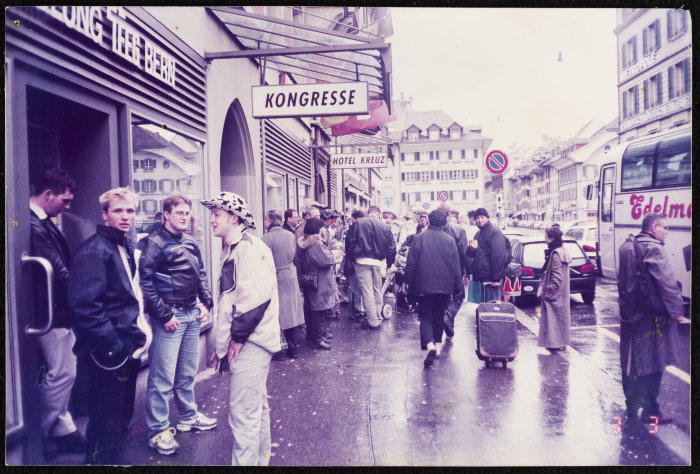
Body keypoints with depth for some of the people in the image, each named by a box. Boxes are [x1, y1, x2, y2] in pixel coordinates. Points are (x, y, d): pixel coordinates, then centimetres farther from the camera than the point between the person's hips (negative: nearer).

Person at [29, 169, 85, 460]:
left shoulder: (44, 223, 10)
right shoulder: (34, 227, -22)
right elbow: (58, 274, -22)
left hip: (58, 311, 10)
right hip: (51, 313, -10)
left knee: (61, 373, 16)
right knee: (61, 374, 1)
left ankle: (63, 429, 29)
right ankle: (39, 436, 19)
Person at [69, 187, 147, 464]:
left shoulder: (127, 247, 12)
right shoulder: (94, 249, -15)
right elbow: (84, 304, -24)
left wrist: (135, 334, 16)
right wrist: (111, 344, -22)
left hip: (127, 345, 9)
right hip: (107, 352, -9)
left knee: (123, 415, 20)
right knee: (107, 422, 2)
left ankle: (115, 458, 37)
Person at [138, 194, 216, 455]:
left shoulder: (190, 243, 12)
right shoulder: (153, 243, -11)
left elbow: (201, 275, 20)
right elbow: (145, 283, -16)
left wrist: (205, 303, 9)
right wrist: (164, 315, -17)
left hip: (192, 316, 7)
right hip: (170, 318, -7)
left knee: (188, 372, 19)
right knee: (163, 377, -2)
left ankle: (187, 416, 35)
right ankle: (158, 431, 10)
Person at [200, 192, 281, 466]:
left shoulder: (249, 247, -16)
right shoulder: (232, 248, 15)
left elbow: (257, 296, -25)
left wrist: (238, 336, -18)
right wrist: (225, 340, 18)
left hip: (250, 342, -10)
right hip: (244, 341, 10)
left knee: (243, 412, -6)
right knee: (256, 405, 21)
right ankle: (261, 456, 36)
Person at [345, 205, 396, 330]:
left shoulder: (358, 224, 1)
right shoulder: (384, 226, 6)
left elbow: (349, 242, -2)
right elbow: (391, 247, 7)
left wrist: (352, 258, 9)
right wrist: (389, 263, 18)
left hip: (362, 261, -3)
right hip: (377, 262, 3)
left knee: (367, 291, -1)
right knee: (377, 291, 15)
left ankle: (373, 322, 1)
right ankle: (378, 319, 21)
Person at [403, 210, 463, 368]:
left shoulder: (419, 238, -6)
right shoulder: (450, 240, 1)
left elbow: (411, 263, -5)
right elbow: (456, 266, 4)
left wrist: (409, 282, 6)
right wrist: (458, 288, 9)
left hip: (424, 285, -2)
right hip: (445, 286, 2)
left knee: (426, 317, 1)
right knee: (439, 316, 17)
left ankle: (430, 345, -19)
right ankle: (436, 344, 24)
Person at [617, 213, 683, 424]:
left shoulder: (626, 247, 11)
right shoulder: (655, 249, -15)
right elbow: (667, 284, -20)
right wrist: (677, 310, -16)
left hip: (630, 313, 8)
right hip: (652, 316, -8)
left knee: (630, 362, 13)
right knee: (652, 363, 1)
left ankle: (632, 407, 24)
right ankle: (650, 412, 8)